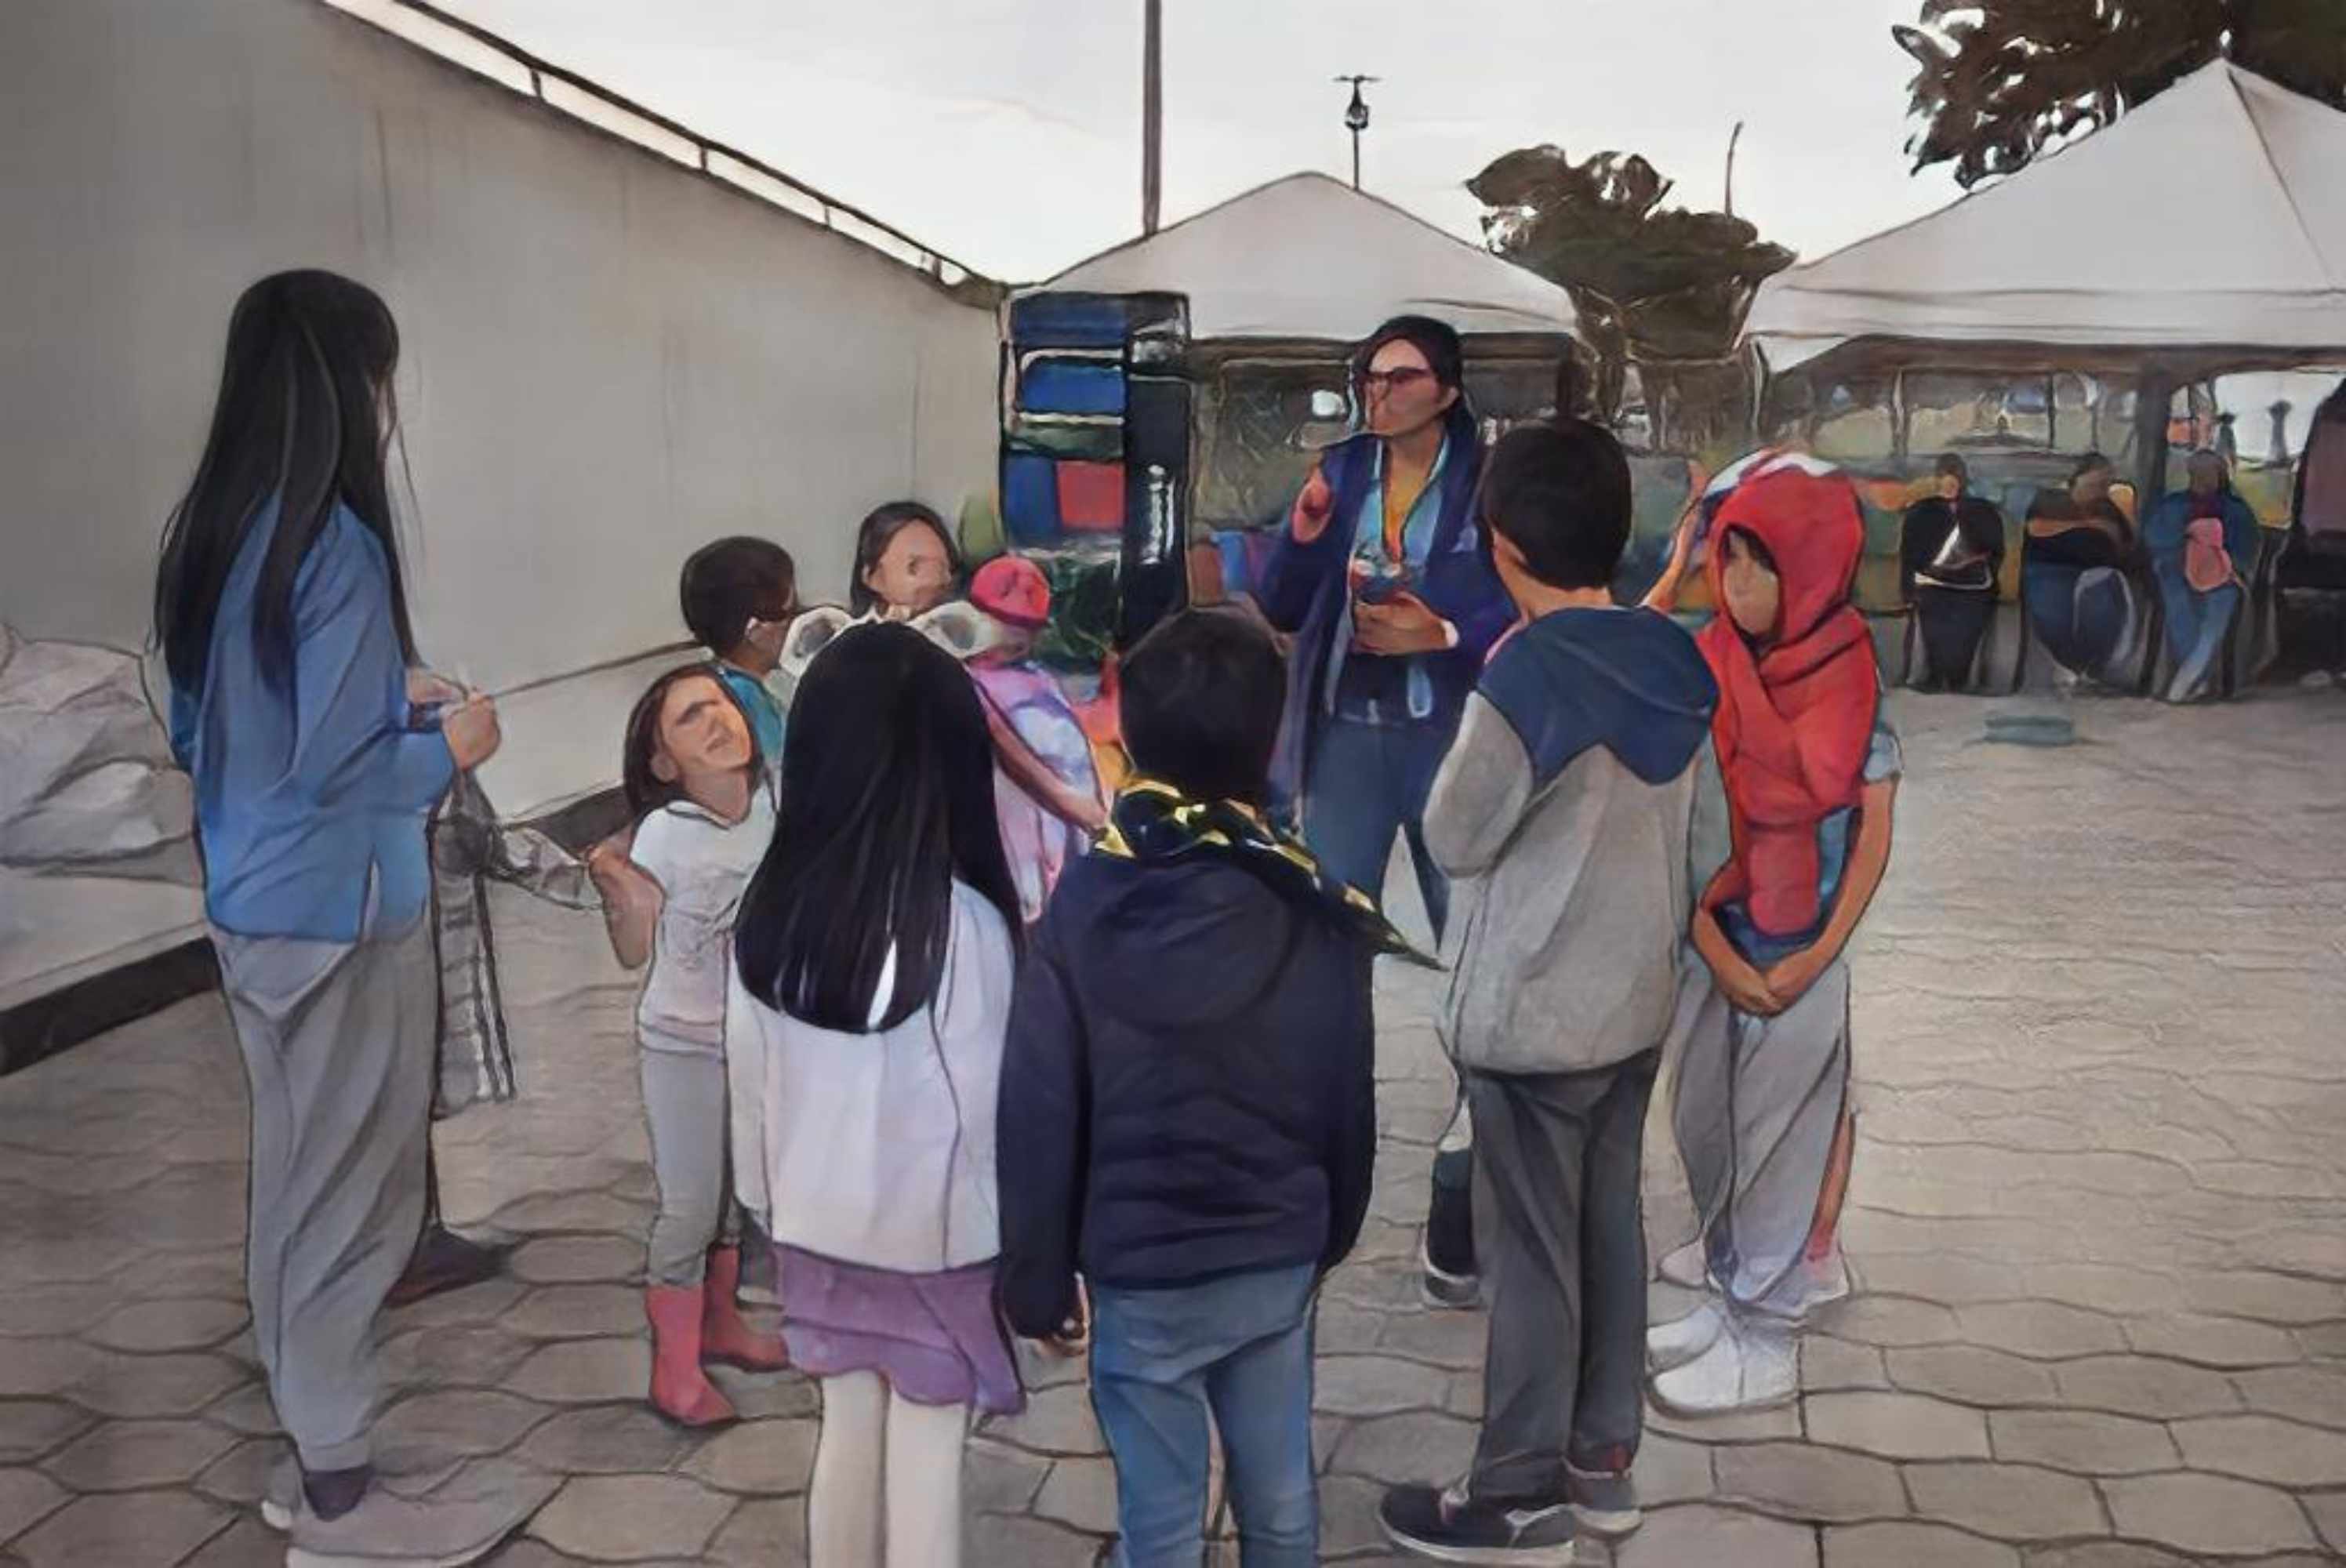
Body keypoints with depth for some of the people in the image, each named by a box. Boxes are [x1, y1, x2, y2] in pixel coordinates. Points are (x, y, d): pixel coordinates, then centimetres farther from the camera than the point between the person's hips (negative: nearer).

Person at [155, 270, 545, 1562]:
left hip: (252, 907, 9)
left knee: (295, 1181, 18)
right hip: (340, 913, -9)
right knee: (348, 1194, 3)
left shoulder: (213, 532, 7)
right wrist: (446, 747, -6)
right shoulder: (335, 544, -20)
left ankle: (314, 1454, 31)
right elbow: (328, 768, -23)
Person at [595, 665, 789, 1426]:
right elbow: (634, 955, -12)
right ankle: (674, 1369, 20)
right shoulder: (663, 834, -23)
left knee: (733, 1195, 19)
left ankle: (718, 1322, 40)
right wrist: (624, 900, -30)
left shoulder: (777, 802, -13)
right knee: (690, 1208, 3)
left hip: (759, 1034, 4)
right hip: (682, 1044, -4)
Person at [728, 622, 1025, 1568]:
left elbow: (754, 1072, 1)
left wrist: (785, 1203, 15)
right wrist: (1026, 1247, -2)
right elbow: (986, 1107, -16)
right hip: (939, 1233, -4)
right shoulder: (965, 923, -23)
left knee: (847, 1437, 19)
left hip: (818, 1225, 5)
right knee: (925, 1462, 9)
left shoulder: (771, 909, -8)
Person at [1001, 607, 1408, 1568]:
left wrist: (1037, 1278, 2)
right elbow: (1349, 1101, 2)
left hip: (1144, 1273, -3)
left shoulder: (1084, 909, -14)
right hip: (1279, 1259, 3)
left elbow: (1040, 1114, -10)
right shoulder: (1318, 915, -7)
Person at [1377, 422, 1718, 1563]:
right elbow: (1679, 827, 11)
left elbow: (1456, 840, -10)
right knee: (1609, 1224, 16)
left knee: (1531, 1248, 4)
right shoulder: (1673, 665, 1)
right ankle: (1602, 1458, 29)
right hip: (1636, 999, 7)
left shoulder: (1526, 678, -21)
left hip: (1534, 1017, -7)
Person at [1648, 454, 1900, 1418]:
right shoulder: (1700, 674, -4)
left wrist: (1818, 958, -12)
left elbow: (1874, 831, -6)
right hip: (1713, 941, 3)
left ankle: (1763, 1343, 16)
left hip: (1802, 950, -3)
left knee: (1777, 1130, 4)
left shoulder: (1854, 682, -10)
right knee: (1705, 1122, 12)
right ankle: (1739, 1285, 33)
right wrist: (1715, 951, -11)